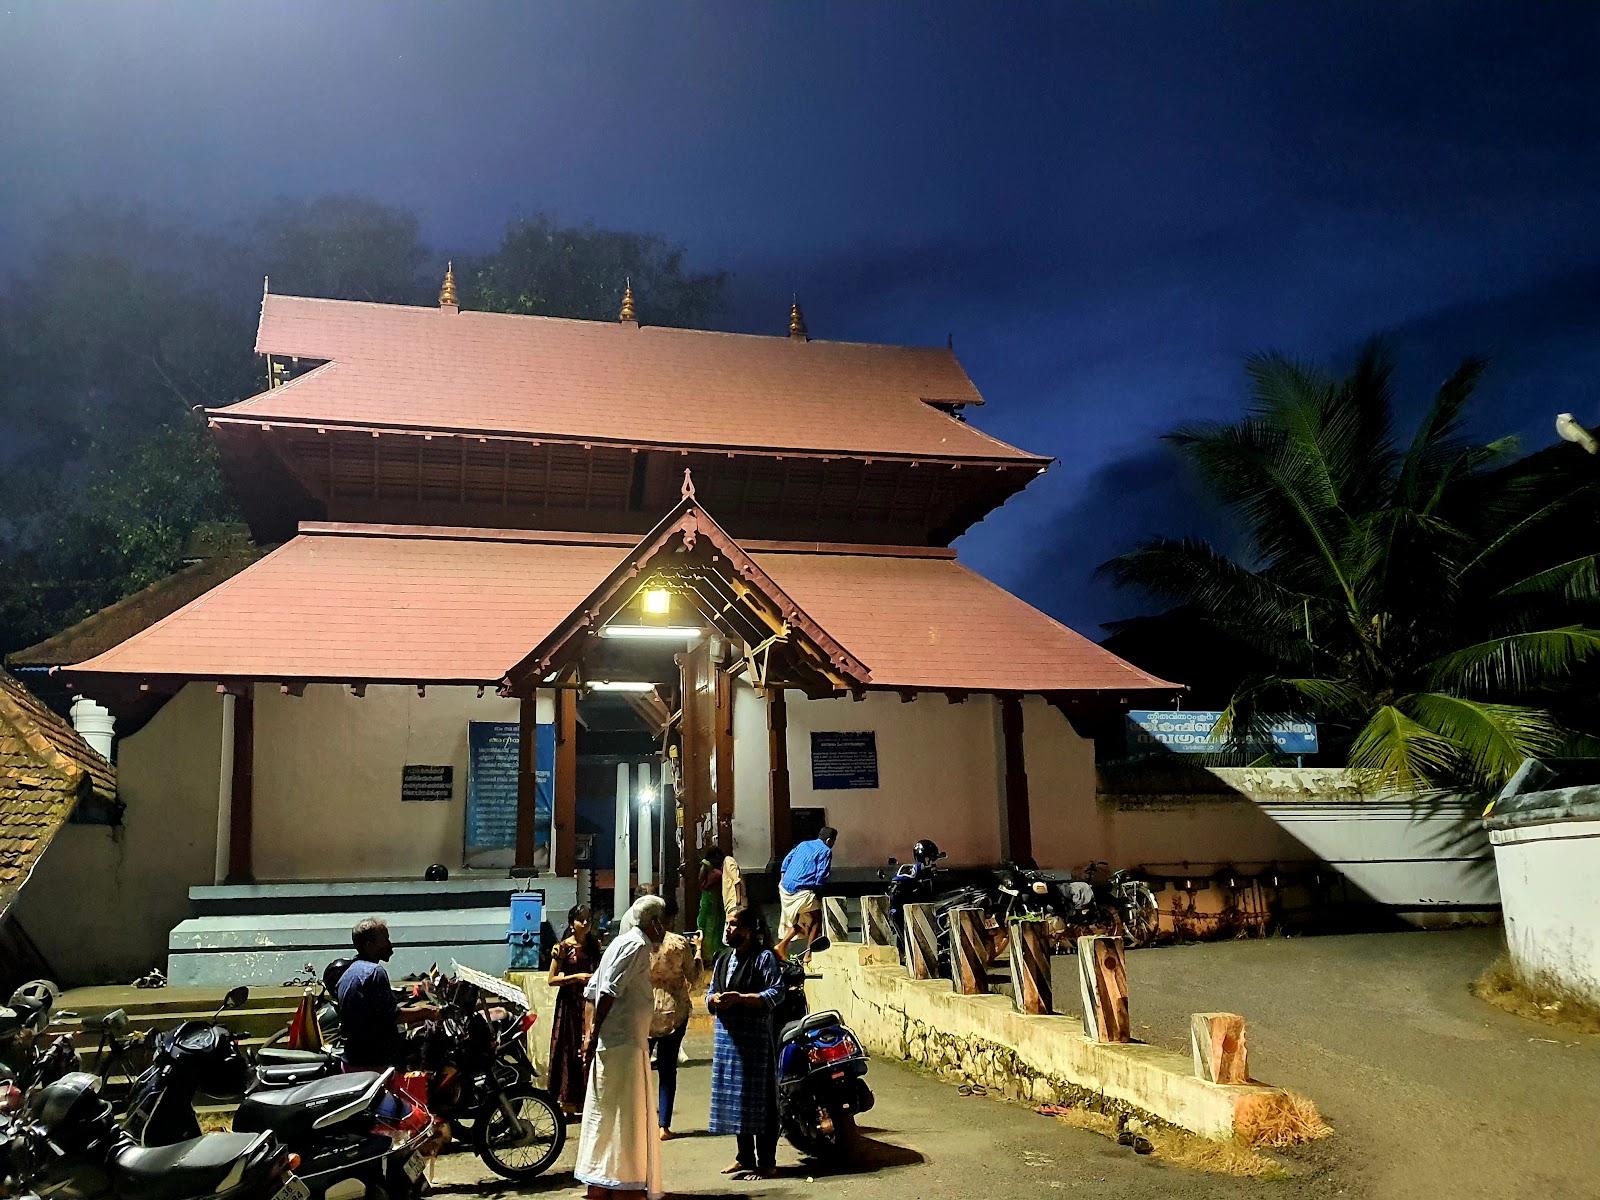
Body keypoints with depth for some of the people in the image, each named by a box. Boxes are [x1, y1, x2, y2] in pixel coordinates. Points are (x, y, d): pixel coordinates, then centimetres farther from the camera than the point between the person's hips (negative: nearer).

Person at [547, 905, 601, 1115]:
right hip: (569, 1002, -4)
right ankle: (567, 1102, 5)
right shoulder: (563, 947, -4)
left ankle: (585, 1099, 10)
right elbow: (552, 980, -6)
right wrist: (576, 977, -15)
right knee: (569, 1050, -2)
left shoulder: (594, 945, 10)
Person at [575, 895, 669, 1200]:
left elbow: (592, 989, 17)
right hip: (625, 1041, -10)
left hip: (609, 1042, 10)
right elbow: (609, 991, -21)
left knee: (604, 1113, 14)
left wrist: (593, 1031, 14)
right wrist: (595, 1035, -18)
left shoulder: (621, 943, 18)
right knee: (626, 1115, -4)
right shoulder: (637, 945, -11)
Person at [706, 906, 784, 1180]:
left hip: (755, 1037, -7)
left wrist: (740, 998, -22)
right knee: (734, 1098, 12)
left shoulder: (764, 958, -6)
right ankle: (744, 1156, 24)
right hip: (726, 1036, 7)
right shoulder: (723, 960, 17)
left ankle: (766, 1162, 4)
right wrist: (715, 1000, -7)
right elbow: (710, 993, 17)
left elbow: (776, 992, -15)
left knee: (758, 1100, -4)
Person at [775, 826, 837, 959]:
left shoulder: (803, 844, 19)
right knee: (817, 919, 7)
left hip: (785, 887, 8)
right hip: (802, 890, -8)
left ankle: (782, 946, 17)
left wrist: (782, 879, 23)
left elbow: (787, 860, 17)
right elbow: (821, 875, -10)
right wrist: (818, 892, 5)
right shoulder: (826, 851, -2)